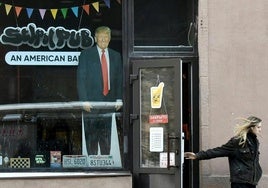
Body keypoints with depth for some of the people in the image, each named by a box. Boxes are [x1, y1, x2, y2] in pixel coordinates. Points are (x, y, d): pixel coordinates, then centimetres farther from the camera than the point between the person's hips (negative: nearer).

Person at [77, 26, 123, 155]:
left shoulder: (116, 56, 14)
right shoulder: (86, 55, 4)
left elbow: (119, 79, 16)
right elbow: (81, 79, 0)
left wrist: (119, 98, 4)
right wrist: (84, 100, -9)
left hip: (109, 101, 3)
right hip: (92, 101, -3)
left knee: (107, 137, 3)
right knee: (91, 136, -3)